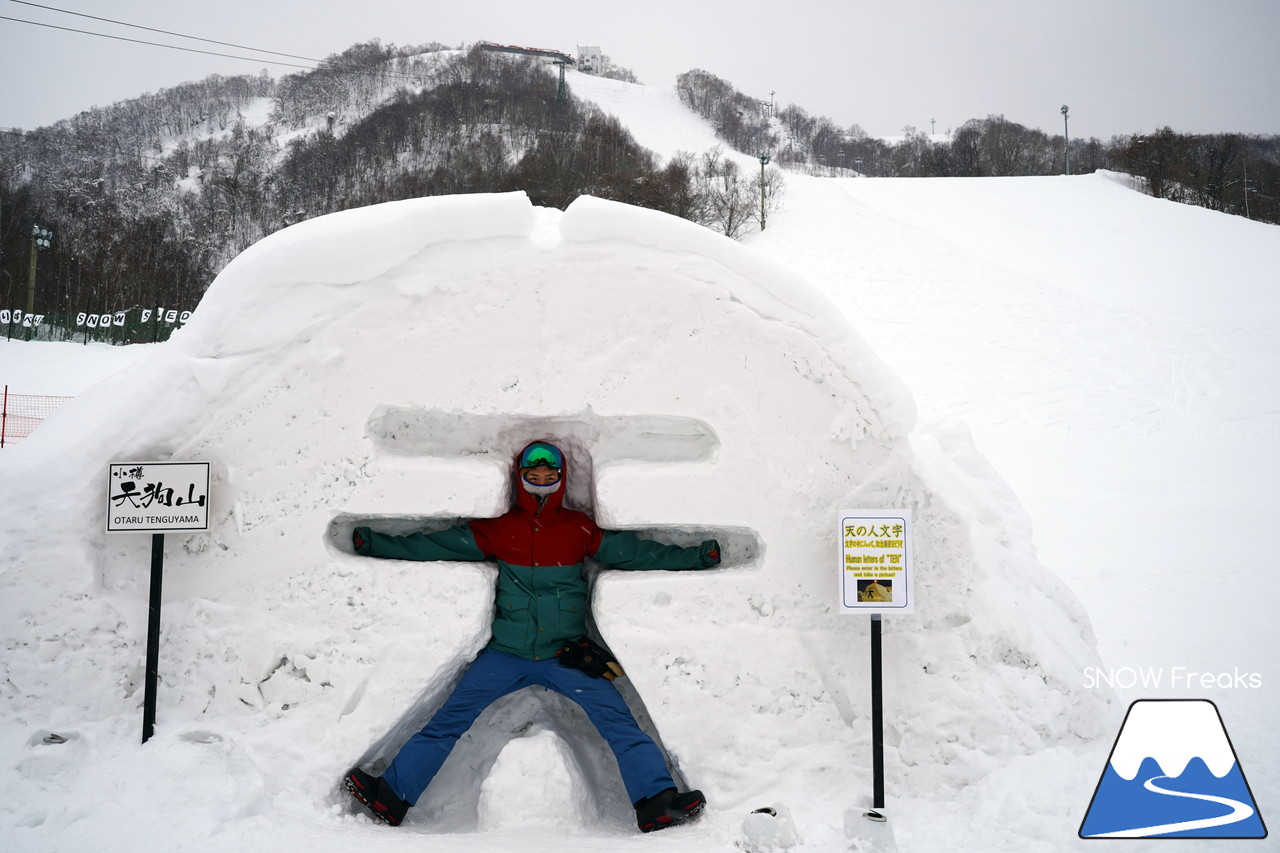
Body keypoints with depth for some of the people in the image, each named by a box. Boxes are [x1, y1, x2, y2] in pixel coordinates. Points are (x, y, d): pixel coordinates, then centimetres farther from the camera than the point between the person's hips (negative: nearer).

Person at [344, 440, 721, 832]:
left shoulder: (581, 528, 9)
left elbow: (637, 552, 9)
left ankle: (657, 801, -23)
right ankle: (392, 794, -14)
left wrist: (696, 557, 2)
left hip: (567, 655, 0)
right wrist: (373, 543, 5)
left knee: (616, 720, -17)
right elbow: (433, 545, 10)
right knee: (450, 719, -13)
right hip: (505, 653, 1)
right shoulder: (496, 528, 8)